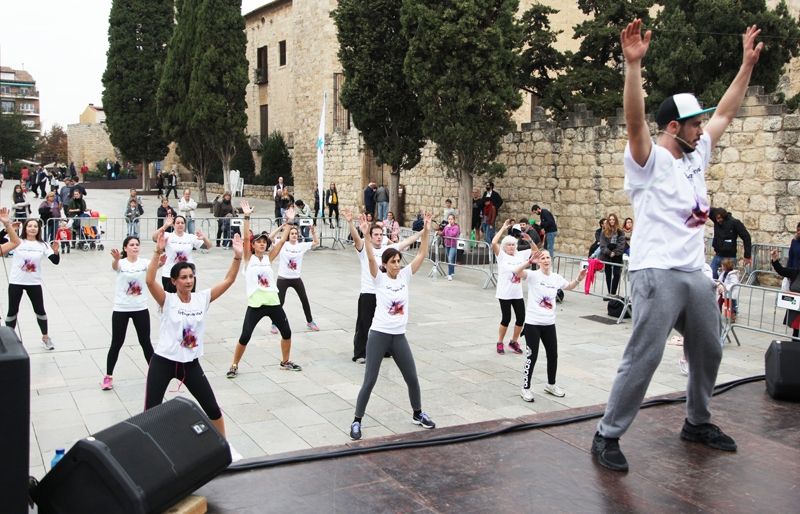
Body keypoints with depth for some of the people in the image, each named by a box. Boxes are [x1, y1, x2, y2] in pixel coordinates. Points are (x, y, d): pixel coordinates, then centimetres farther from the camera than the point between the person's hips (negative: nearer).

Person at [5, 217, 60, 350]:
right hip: (15, 282, -1)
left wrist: (55, 251, -29)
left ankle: (45, 337, 25)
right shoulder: (17, 242, -6)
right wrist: (5, 225, -39)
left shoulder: (42, 245, -2)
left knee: (40, 310, 7)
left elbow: (55, 261, -7)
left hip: (34, 283, 1)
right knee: (12, 311, 7)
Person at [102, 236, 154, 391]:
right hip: (121, 309, -1)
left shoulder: (144, 262, -4)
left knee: (146, 342, 8)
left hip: (140, 308, 2)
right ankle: (108, 377, 17)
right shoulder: (120, 263, -8)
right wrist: (116, 259, -58)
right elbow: (114, 266, -33)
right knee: (116, 343, 5)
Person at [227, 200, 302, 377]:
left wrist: (289, 221, 2)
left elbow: (282, 240, 5)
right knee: (245, 337, -5)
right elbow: (246, 238, -11)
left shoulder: (268, 258, 10)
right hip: (255, 305, -4)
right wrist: (247, 217, -18)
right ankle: (234, 366, 14)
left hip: (273, 302, 4)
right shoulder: (249, 258, 2)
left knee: (287, 332, 10)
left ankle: (285, 362, 31)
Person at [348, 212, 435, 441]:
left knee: (412, 378, 12)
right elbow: (370, 258, -23)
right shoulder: (379, 278, -6)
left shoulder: (405, 275, 4)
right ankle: (357, 421, 11)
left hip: (399, 336, 4)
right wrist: (366, 234, -35)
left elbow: (421, 255, -2)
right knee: (369, 381, -2)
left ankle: (417, 414, 33)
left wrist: (426, 231, -11)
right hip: (379, 335, -4)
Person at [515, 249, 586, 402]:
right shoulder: (533, 275, -11)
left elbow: (569, 287, 26)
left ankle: (551, 384, 35)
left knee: (553, 355, 14)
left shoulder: (556, 278, 5)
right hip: (533, 323, -5)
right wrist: (530, 261, -39)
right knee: (532, 356, -1)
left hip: (549, 323, 5)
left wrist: (578, 279, 8)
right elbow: (516, 272, -29)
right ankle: (526, 388, 12)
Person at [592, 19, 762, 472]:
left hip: (696, 274, 9)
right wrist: (634, 64, -38)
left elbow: (726, 112, 23)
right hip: (658, 274, -8)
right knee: (643, 358, -11)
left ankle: (697, 423, 37)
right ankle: (608, 435, 0)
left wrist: (748, 64, 21)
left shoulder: (697, 155, 14)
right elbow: (635, 121, -27)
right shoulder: (650, 161, -9)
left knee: (708, 352, 18)